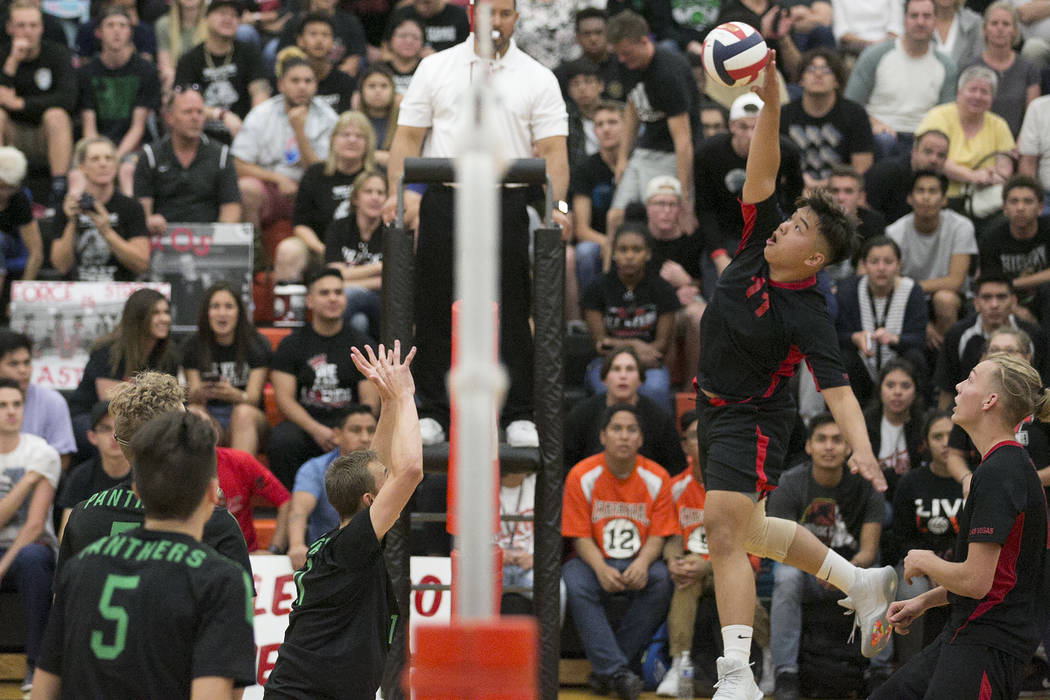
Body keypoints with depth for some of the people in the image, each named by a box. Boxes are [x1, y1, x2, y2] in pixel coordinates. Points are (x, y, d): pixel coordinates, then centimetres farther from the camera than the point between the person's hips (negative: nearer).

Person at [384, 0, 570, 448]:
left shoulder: (537, 79, 6)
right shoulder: (436, 68, 9)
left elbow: (553, 149, 0)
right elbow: (408, 136, 8)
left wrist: (558, 205, -15)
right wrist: (394, 192, -6)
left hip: (507, 205, -1)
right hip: (444, 203, 1)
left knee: (511, 312, -1)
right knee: (436, 311, 3)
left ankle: (519, 416, 5)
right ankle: (433, 414, 11)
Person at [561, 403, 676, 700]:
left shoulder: (656, 478, -1)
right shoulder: (582, 476, -6)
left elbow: (658, 536, -2)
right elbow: (580, 537, -7)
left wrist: (642, 563, -25)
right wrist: (601, 569, -27)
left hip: (637, 566, 1)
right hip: (595, 561, -1)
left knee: (660, 580, -31)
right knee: (575, 583, -34)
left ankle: (604, 670, -25)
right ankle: (617, 670, -38)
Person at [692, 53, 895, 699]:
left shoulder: (809, 315, -22)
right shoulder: (758, 244, -6)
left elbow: (837, 386, -28)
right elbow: (763, 170, -11)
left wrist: (863, 451, -42)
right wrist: (771, 103, -25)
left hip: (753, 420, -8)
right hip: (717, 409, 8)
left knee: (725, 529, -21)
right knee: (748, 531, 21)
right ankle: (863, 583, 37)